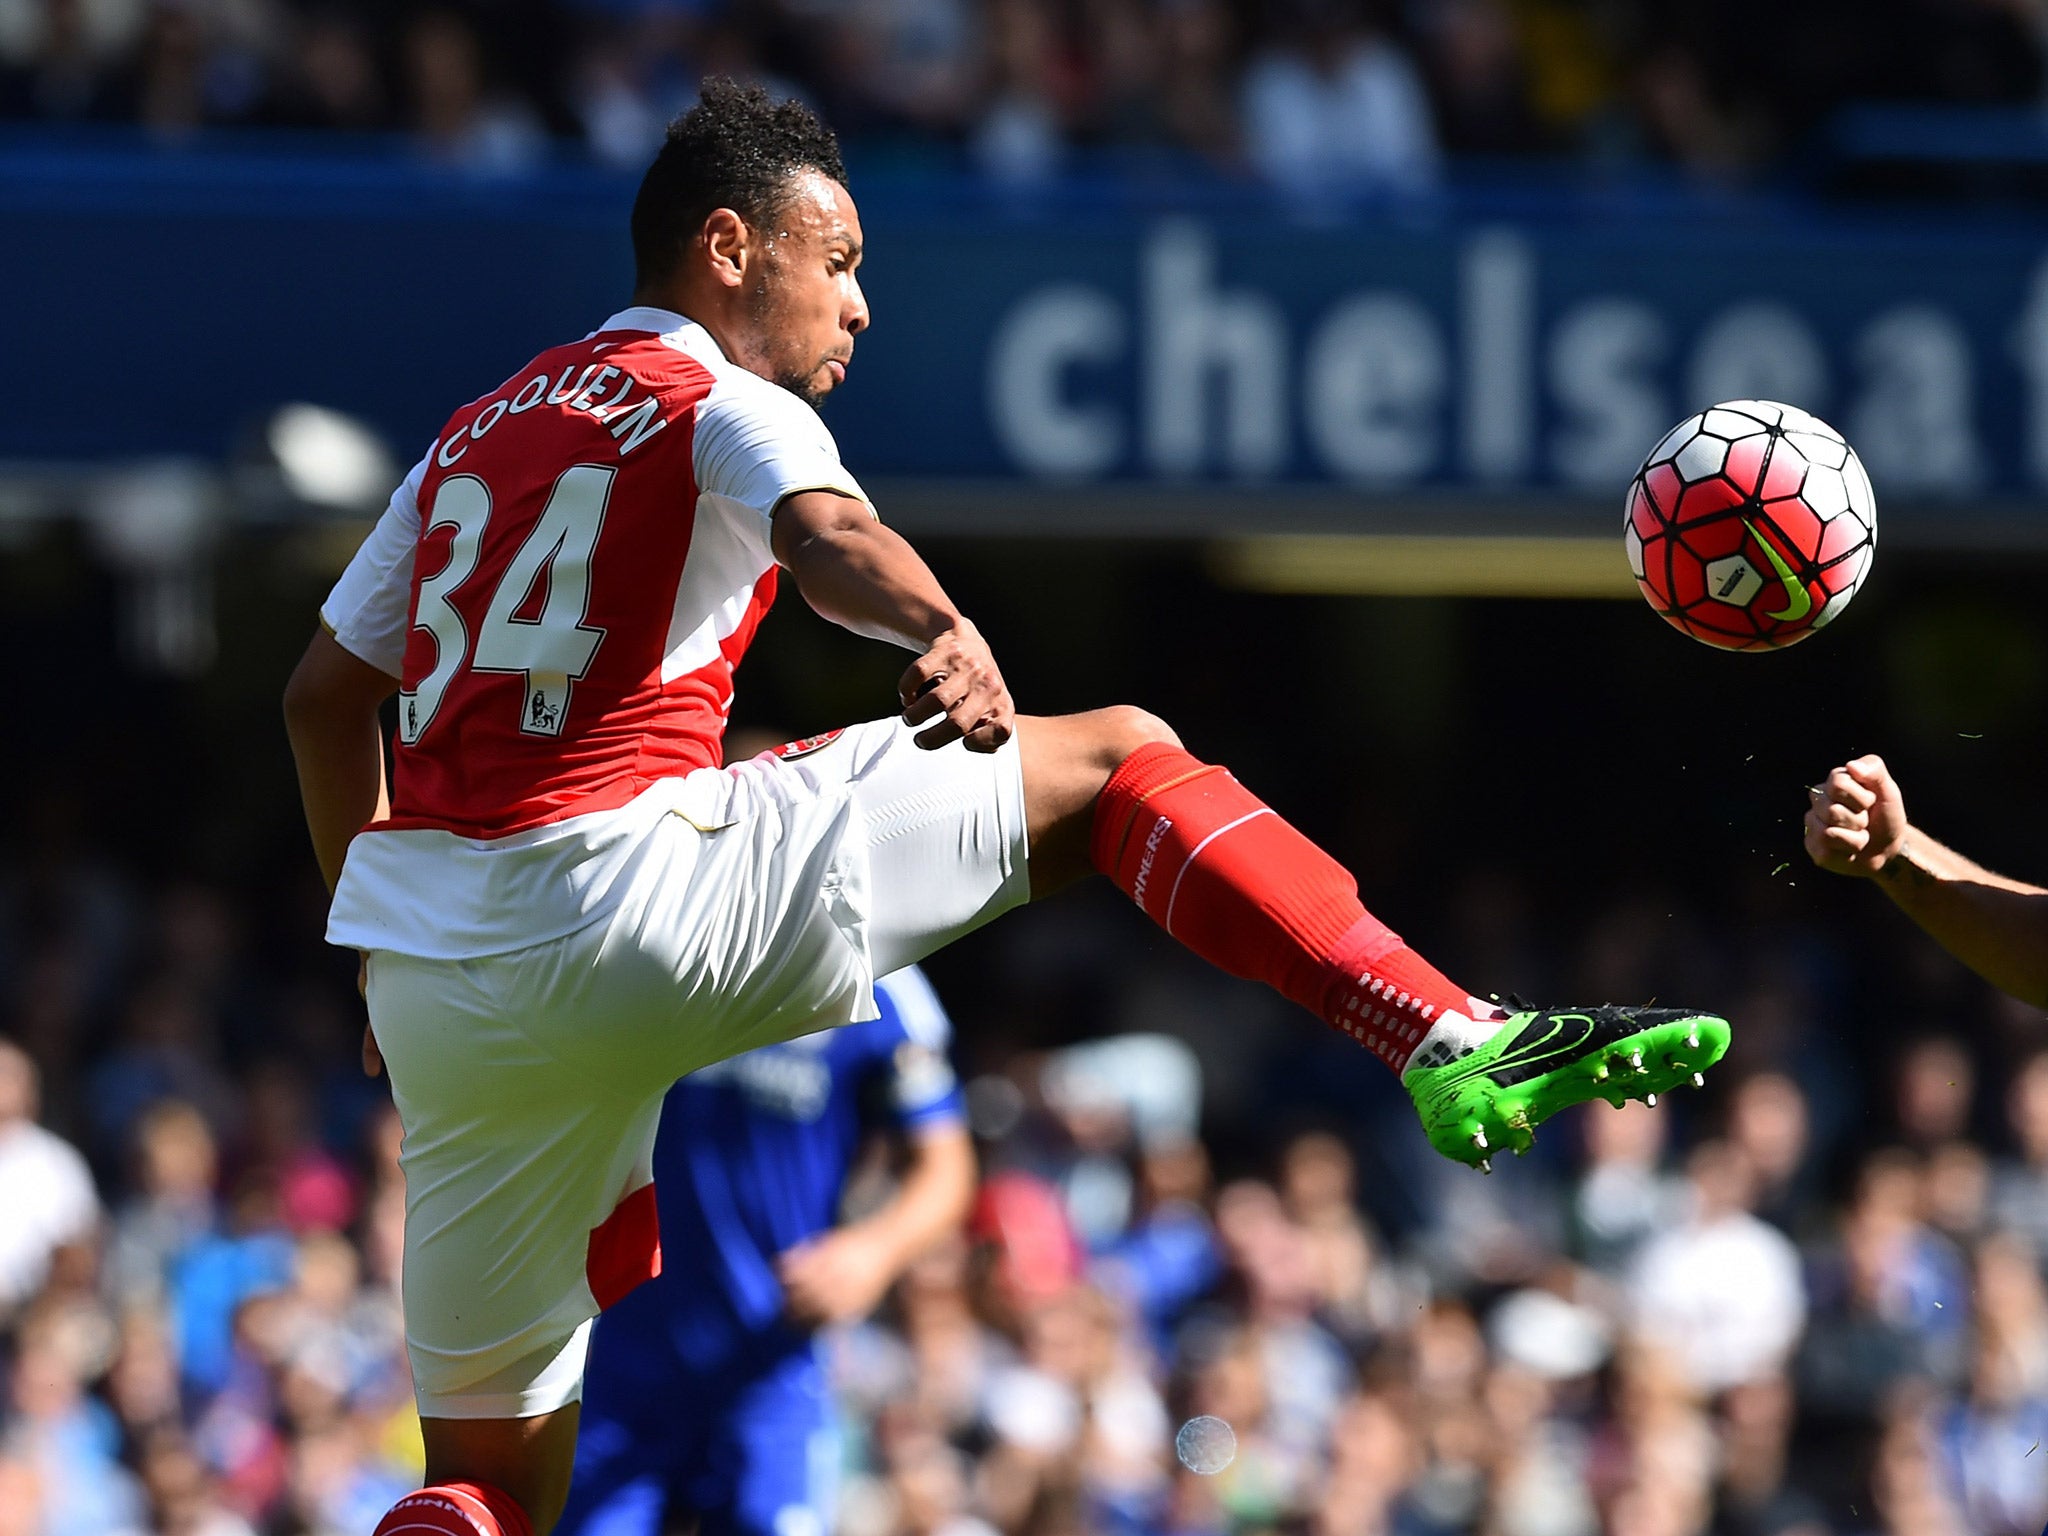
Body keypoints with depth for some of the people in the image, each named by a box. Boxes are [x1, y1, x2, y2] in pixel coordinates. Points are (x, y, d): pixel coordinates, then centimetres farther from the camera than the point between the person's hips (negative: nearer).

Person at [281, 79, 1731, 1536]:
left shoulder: (471, 435, 24)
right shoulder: (727, 406, 3)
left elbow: (326, 692, 28)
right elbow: (830, 540, -20)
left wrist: (385, 950, 38)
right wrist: (947, 633, -40)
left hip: (428, 978, 7)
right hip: (643, 894, -6)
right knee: (1120, 757, 7)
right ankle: (1455, 1042, -4)